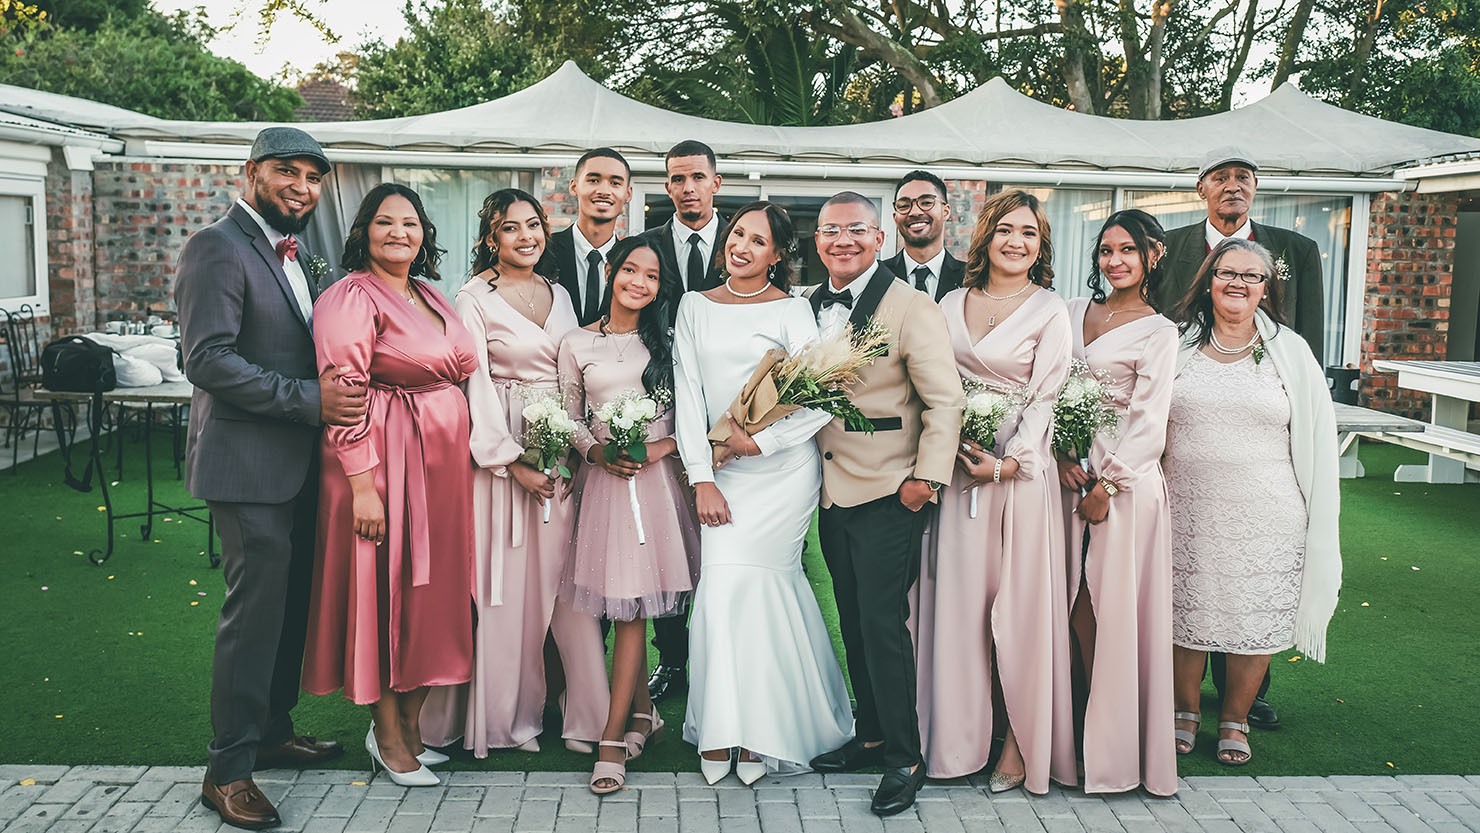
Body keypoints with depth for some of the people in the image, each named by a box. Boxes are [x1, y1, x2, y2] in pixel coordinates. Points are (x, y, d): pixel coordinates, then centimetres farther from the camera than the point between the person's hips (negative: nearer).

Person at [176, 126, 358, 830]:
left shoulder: (293, 253, 16)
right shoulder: (217, 248, -12)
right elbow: (207, 359, -21)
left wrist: (338, 391, 1)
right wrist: (309, 398, -22)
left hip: (298, 461, 9)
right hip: (249, 461, -9)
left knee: (292, 600, 15)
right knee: (256, 606, -7)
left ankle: (272, 730, 31)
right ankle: (229, 768, 4)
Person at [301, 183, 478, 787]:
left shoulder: (430, 295, 14)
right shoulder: (351, 298, -10)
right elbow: (344, 396, -17)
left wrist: (460, 459, 13)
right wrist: (363, 484, -22)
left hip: (442, 464, 8)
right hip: (383, 462, -8)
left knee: (432, 585, 12)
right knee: (383, 585, 0)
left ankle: (411, 722, 25)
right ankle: (386, 734, 14)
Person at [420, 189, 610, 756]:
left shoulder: (558, 294, 14)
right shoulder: (474, 299, -3)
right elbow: (475, 387, -8)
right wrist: (513, 461, -13)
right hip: (502, 447, -4)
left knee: (565, 575, 3)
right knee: (506, 581, -1)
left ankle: (583, 710, 12)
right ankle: (507, 715, 11)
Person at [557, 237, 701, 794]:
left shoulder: (666, 343, 8)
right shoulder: (576, 345, 7)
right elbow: (569, 418, 9)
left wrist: (666, 445, -9)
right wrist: (599, 452, -7)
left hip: (658, 473, -1)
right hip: (603, 478, 1)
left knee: (632, 604, -5)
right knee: (625, 603, 1)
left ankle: (614, 736, -3)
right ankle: (643, 711, 20)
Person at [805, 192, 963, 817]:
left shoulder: (912, 309, -9)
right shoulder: (810, 308, 10)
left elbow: (944, 400, -10)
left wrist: (928, 477, -16)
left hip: (888, 493, -6)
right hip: (832, 491, 7)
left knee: (882, 623, -5)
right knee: (853, 622, 14)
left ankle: (904, 758, 7)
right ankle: (870, 736, 27)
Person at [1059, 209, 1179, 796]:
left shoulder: (1158, 332, -2)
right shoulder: (1073, 313, 12)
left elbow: (1148, 422, -7)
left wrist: (1107, 485, -11)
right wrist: (1060, 455, -5)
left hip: (1124, 478, -4)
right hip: (1070, 471, 4)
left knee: (1114, 609, -2)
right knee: (1074, 604, 4)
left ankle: (1115, 744, 9)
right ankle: (1084, 723, 14)